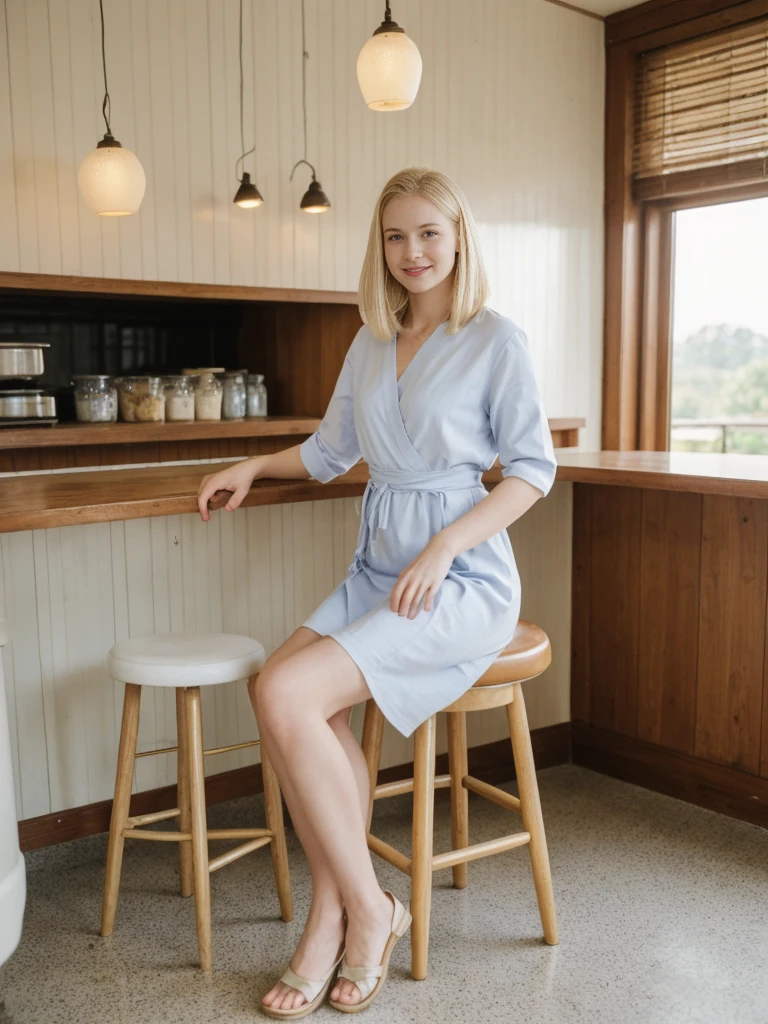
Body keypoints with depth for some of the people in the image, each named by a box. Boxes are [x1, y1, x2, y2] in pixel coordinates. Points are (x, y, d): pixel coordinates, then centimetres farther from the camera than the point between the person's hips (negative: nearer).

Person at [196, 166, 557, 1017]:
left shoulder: (496, 340, -2)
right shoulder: (370, 345, 15)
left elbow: (533, 468, -5)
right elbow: (332, 450, 28)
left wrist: (443, 548, -15)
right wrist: (255, 465, 15)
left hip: (462, 577, -6)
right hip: (377, 569, 6)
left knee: (288, 694, -24)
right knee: (277, 689, -21)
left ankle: (365, 909, -5)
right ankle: (335, 915, -7)